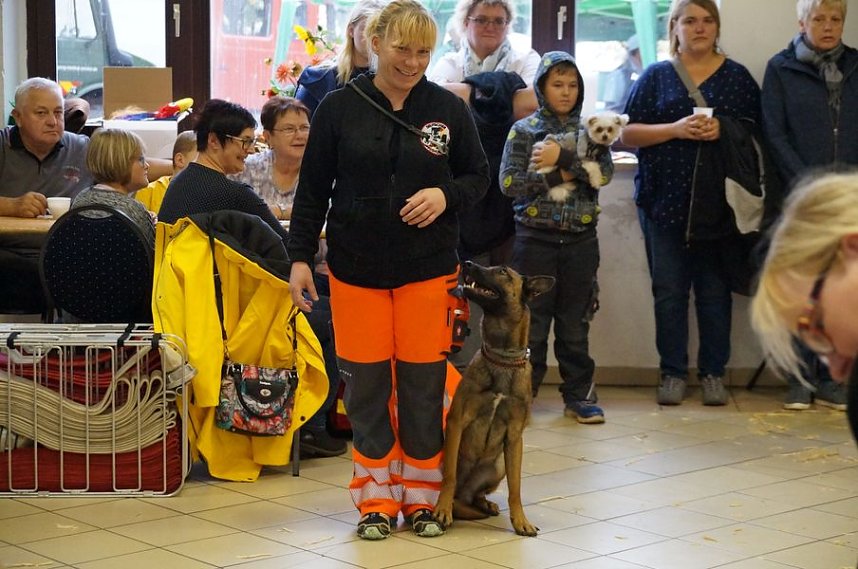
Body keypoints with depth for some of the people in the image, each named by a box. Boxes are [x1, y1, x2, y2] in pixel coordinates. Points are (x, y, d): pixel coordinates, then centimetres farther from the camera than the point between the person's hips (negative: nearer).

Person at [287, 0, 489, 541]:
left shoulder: (449, 109, 1)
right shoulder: (340, 108, -1)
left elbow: (478, 176, 9)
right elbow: (313, 189, 3)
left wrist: (446, 196, -11)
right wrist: (301, 256, -2)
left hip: (429, 268, 0)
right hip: (357, 267, 0)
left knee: (424, 385, 3)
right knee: (366, 384, 3)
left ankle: (421, 497, 17)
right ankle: (376, 500, 15)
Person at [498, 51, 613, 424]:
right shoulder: (523, 130, 2)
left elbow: (604, 172, -9)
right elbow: (509, 182, -8)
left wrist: (562, 157, -19)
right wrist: (558, 177, -14)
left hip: (580, 239, 2)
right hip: (535, 237, -2)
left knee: (575, 323, 8)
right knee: (531, 321, 3)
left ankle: (578, 395, 15)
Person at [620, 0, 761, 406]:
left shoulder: (737, 76, 10)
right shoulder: (655, 76, 8)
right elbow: (628, 133, 2)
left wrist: (724, 129, -12)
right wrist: (676, 129, -12)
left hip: (718, 202, 0)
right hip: (665, 201, 0)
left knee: (715, 289, 3)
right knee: (668, 290, 1)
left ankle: (713, 373, 12)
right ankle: (673, 373, 10)